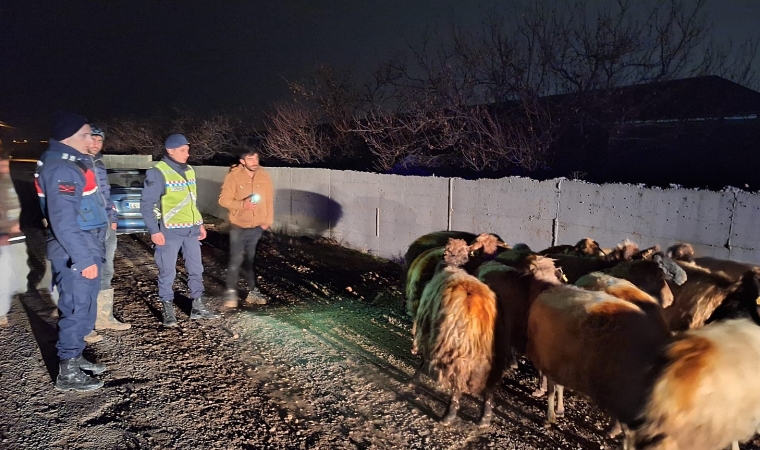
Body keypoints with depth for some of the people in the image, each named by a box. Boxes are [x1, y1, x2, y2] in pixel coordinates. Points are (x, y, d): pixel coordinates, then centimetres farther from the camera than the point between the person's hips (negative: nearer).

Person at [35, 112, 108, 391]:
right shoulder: (62, 169, -20)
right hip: (75, 253, -10)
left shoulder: (72, 161, 12)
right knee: (77, 310, -1)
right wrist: (84, 259, -26)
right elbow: (63, 221, -25)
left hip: (86, 246, 10)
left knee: (81, 307, 18)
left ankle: (74, 358, 31)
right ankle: (67, 373, 10)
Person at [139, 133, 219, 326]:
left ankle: (198, 307, 22)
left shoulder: (189, 171, 10)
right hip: (170, 231, -7)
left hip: (191, 229, 7)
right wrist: (154, 231, -17)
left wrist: (200, 224, 15)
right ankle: (168, 311, 16)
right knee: (168, 272, 3)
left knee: (196, 269, 12)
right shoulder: (158, 173, -12)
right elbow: (147, 204, -12)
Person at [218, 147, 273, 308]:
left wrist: (268, 221, -2)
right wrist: (242, 205, -25)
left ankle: (253, 292, 22)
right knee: (236, 260, -1)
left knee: (254, 260, 11)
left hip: (258, 227, 3)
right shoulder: (233, 176, -11)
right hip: (238, 227, -3)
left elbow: (269, 200, 4)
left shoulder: (264, 176, 0)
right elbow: (223, 199, -10)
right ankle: (231, 293, 10)